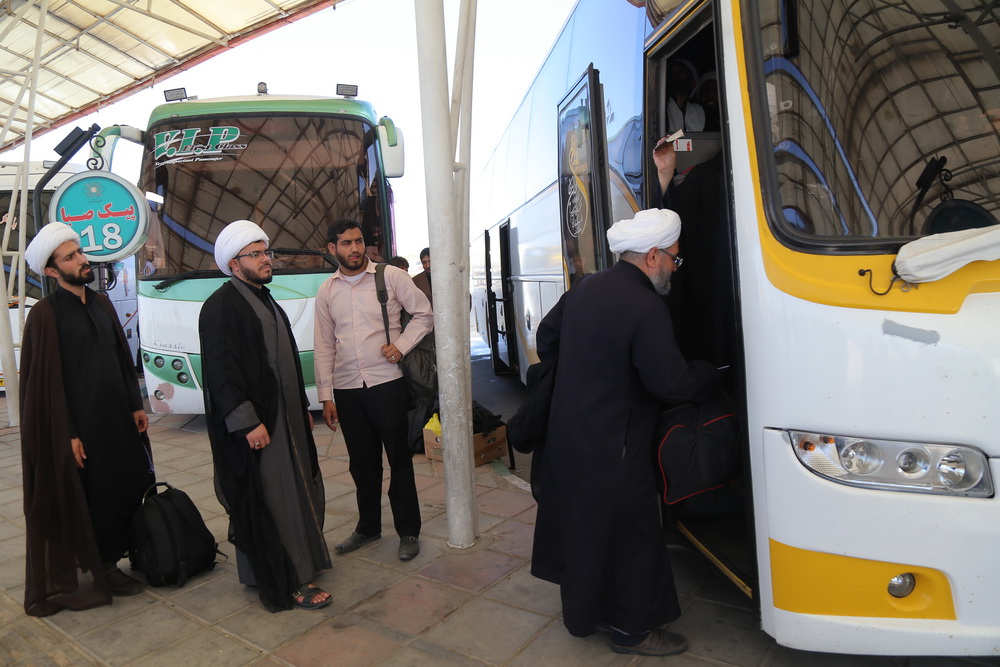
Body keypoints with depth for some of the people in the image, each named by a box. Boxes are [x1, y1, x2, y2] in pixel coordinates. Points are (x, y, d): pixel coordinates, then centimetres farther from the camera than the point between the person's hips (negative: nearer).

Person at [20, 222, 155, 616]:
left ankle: (107, 564, 27)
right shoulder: (45, 314, -11)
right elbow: (48, 380, -13)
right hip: (79, 424, -6)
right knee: (81, 498, 6)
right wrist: (68, 434, -15)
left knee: (124, 489, 11)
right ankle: (84, 575, 22)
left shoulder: (102, 305, 9)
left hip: (116, 418, 6)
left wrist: (136, 405, 8)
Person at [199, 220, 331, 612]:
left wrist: (303, 407, 19)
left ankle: (299, 562, 30)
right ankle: (290, 582, 8)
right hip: (255, 422, -9)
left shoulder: (266, 301, 16)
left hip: (285, 417, 9)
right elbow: (221, 370, -20)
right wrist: (247, 422, -22)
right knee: (270, 500, -2)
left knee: (297, 491, 15)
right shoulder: (222, 305, -13)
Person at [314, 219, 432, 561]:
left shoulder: (391, 277, -3)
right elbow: (324, 346, 9)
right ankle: (368, 527, 34)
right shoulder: (326, 292, 7)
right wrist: (326, 395, 6)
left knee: (399, 459, 6)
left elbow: (424, 314, 2)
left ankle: (408, 532, 21)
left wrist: (401, 345, -13)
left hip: (387, 383, -3)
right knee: (362, 462, 16)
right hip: (346, 389, 4)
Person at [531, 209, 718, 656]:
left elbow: (546, 336, 15)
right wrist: (711, 374, -2)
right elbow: (673, 384, -22)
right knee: (630, 532, 9)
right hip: (613, 449, -9)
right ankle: (631, 628, 26)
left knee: (581, 520, 22)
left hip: (567, 432, 9)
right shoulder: (646, 308, -22)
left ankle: (585, 605, 41)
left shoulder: (585, 288, 4)